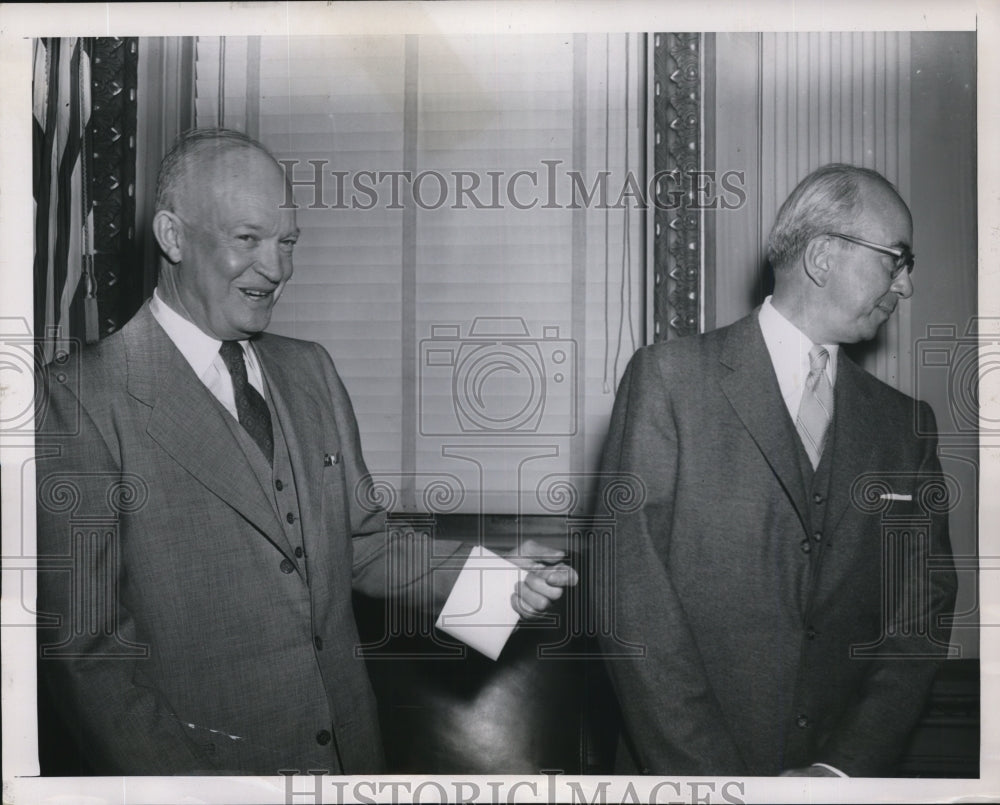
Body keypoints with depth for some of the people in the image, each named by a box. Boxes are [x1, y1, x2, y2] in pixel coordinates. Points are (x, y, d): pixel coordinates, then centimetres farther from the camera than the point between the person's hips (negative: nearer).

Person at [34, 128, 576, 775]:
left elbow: (362, 543, 7)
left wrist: (487, 572, -7)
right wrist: (181, 778, -21)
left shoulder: (311, 371, 5)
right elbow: (84, 647, -14)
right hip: (207, 762, -5)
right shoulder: (85, 401, -15)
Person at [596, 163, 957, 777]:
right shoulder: (667, 377, -7)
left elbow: (922, 617, 3)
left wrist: (842, 769, -9)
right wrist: (711, 775, -15)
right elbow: (633, 595, -12)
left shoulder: (906, 424, 6)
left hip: (846, 769, 3)